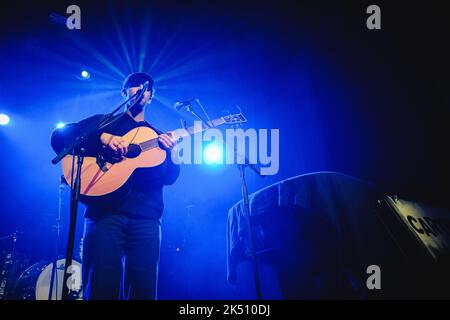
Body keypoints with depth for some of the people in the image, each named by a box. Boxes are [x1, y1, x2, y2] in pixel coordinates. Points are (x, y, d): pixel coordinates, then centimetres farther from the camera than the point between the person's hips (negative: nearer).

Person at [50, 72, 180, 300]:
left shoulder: (157, 136, 24)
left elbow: (169, 178, 12)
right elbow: (59, 137, 2)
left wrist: (170, 152, -9)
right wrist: (102, 137, -12)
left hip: (146, 218, 3)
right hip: (106, 212, -2)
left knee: (144, 289, -1)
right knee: (102, 289, -8)